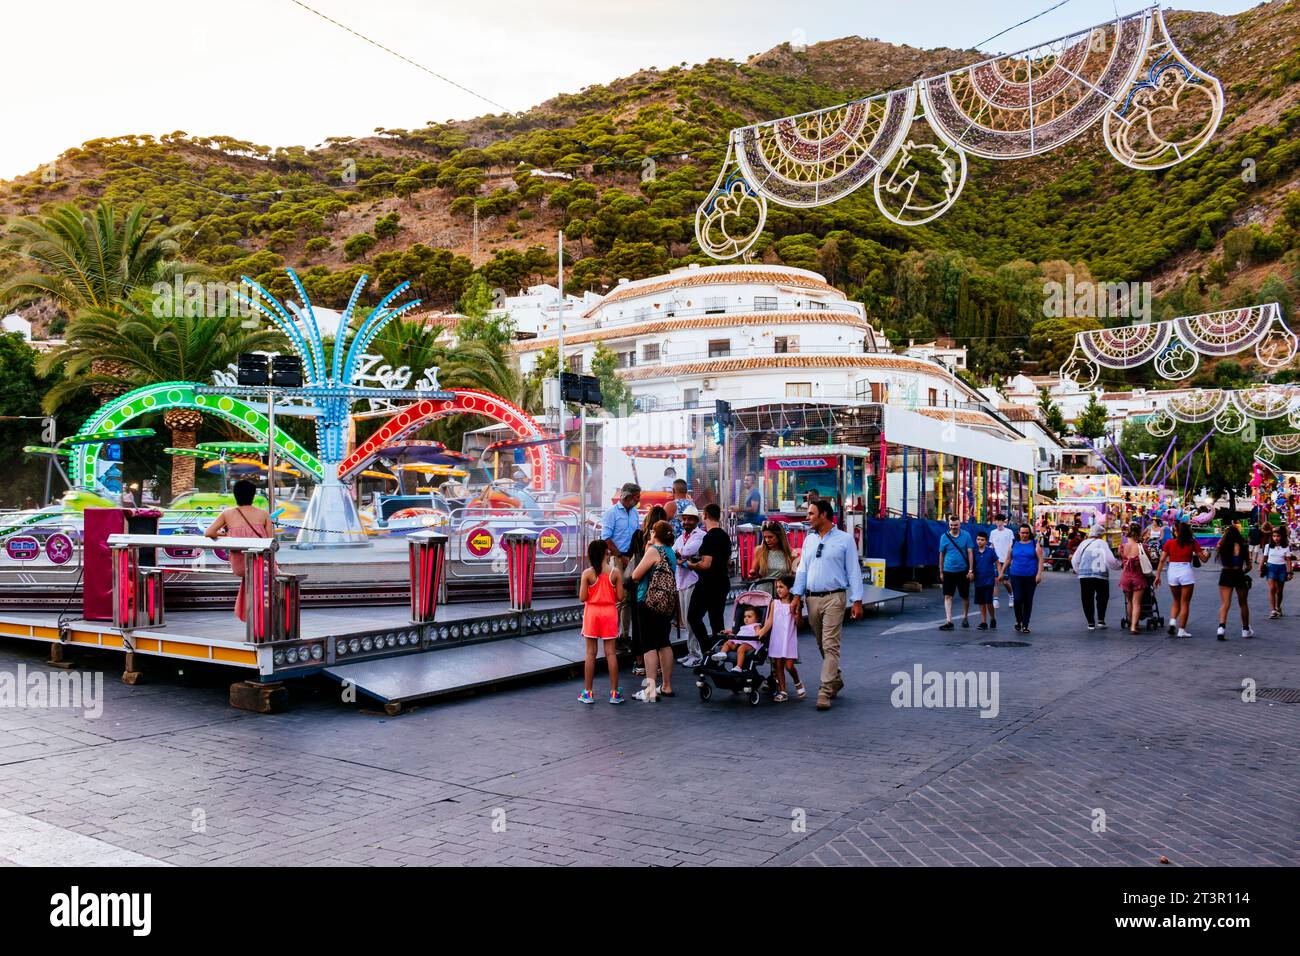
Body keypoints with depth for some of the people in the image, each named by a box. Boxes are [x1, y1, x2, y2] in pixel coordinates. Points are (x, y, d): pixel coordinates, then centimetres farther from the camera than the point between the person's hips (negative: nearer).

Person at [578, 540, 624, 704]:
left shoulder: (587, 573, -8)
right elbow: (620, 597, -6)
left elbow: (582, 598, -8)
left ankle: (588, 692, 9)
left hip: (592, 612, 0)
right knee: (611, 652, 5)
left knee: (591, 653, 6)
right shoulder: (615, 572, -7)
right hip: (609, 612, 0)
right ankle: (614, 693, 8)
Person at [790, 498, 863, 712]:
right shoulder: (809, 540, 13)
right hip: (812, 598, 6)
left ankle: (825, 691, -11)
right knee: (822, 645, 13)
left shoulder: (845, 539, -2)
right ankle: (836, 680, 30)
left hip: (833, 598, -6)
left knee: (830, 645, -10)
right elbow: (802, 569, 12)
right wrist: (797, 596, 3)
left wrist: (857, 601, -8)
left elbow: (853, 571, -3)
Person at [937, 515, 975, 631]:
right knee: (947, 596, -6)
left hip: (963, 571, 0)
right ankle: (949, 621, -6)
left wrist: (971, 570, -7)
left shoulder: (966, 535, -3)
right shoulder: (944, 537, 1)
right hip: (948, 571, 1)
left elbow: (970, 553, -3)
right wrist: (941, 572, 8)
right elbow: (941, 555, 7)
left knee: (965, 596, 12)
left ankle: (965, 618, 31)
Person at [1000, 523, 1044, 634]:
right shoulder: (1014, 544, 8)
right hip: (1016, 576, 1)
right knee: (1017, 599, -10)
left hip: (1031, 577, 0)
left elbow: (1040, 560, -2)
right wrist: (1002, 572, 12)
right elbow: (1008, 559, 14)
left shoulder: (1035, 544, 2)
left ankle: (1025, 625, 14)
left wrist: (1039, 574, -12)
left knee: (1028, 601, 4)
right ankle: (1018, 620, 14)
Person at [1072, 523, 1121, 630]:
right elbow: (1110, 560, -11)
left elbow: (1075, 560, 9)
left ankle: (1091, 622, 6)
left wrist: (1078, 570, 24)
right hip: (1101, 575, -2)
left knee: (1087, 599, 6)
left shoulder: (1084, 544, 7)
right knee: (1102, 597, 15)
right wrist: (1120, 564, 8)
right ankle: (1101, 620, 11)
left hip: (1084, 576, 3)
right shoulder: (1102, 543, -5)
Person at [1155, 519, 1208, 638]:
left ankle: (1172, 621, 1)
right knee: (1185, 603, 6)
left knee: (1176, 601, 21)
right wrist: (1208, 554, 26)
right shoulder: (1192, 543, 0)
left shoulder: (1169, 543, 2)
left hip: (1172, 572, 2)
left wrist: (1157, 576, 3)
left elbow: (1162, 560, -2)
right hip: (1187, 572, -2)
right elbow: (1203, 559, 3)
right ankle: (1182, 630, 7)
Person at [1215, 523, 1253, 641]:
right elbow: (1249, 566, -2)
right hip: (1239, 575, 0)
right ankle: (1246, 630, 29)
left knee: (1224, 604, -1)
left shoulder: (1223, 546, -6)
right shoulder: (1243, 547, -6)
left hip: (1225, 575, 0)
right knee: (1243, 604, 17)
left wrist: (1225, 534, 24)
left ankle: (1221, 627, -22)